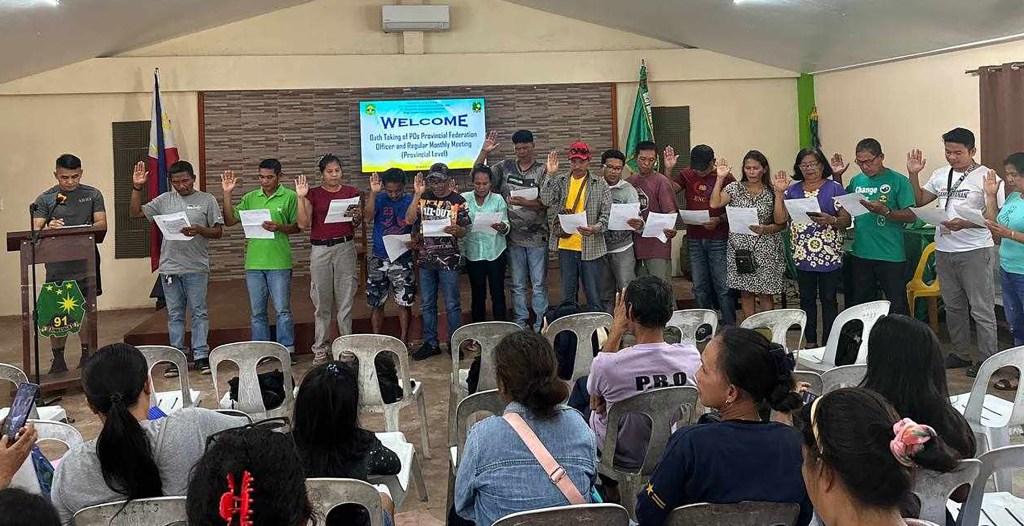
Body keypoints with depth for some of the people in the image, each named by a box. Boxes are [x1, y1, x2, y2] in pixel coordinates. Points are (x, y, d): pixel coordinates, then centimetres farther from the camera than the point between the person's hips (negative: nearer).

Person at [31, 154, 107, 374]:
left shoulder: (92, 195, 6)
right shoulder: (45, 199, 4)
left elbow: (102, 224, 0)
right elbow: (35, 230, -3)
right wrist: (49, 228, -26)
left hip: (85, 262, 1)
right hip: (57, 263, 0)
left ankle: (86, 354, 19)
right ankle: (58, 359, 9)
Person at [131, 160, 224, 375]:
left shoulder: (207, 200, 3)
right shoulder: (164, 200, 10)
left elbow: (218, 232, 0)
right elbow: (136, 212, 8)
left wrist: (199, 230, -18)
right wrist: (137, 188, -3)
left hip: (197, 268, -3)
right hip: (170, 267, 3)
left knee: (199, 312, 1)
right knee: (175, 315, 8)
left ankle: (201, 356, 7)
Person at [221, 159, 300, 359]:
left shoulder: (290, 197, -1)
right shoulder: (250, 198, 10)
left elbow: (297, 227, 1)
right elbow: (230, 221, 7)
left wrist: (280, 227, -17)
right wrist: (227, 194, -1)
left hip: (279, 263, -4)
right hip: (254, 262, 4)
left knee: (283, 310, 0)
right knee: (257, 311, 10)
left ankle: (287, 349, 9)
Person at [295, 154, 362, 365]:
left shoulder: (352, 193, 8)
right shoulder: (313, 194, 5)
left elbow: (356, 224, 10)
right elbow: (303, 224, -4)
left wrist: (356, 217, -12)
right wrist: (300, 197, -10)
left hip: (345, 247, 1)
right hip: (320, 249, -1)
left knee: (345, 299, 2)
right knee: (321, 302, 2)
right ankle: (320, 349, 9)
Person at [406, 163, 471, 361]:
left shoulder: (458, 201, -2)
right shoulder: (423, 198, 5)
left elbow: (465, 231, 0)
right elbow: (409, 220, -8)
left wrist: (456, 230, -23)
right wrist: (417, 194, -13)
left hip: (449, 260, -3)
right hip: (426, 259, 3)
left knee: (452, 304, 3)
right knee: (427, 304, 10)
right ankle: (430, 344, 21)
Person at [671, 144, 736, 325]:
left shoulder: (725, 177, -5)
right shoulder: (686, 175, 8)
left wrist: (719, 220, -18)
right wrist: (668, 170, -12)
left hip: (718, 239, -4)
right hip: (694, 239, 4)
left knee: (723, 286, -3)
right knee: (700, 287, 11)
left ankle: (729, 326, 5)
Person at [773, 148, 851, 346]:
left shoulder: (835, 189, -1)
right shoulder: (793, 190, 9)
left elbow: (846, 220, -4)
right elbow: (780, 218, 1)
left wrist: (831, 220, -23)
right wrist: (779, 192, -5)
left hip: (830, 255, -3)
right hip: (803, 255, 3)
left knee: (828, 299, 2)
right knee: (807, 299, 10)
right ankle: (810, 342, 20)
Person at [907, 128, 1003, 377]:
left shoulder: (986, 177, -10)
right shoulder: (940, 175, 10)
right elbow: (919, 200, 16)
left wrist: (965, 224, -25)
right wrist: (913, 174, 3)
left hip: (974, 251, -7)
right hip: (944, 251, 7)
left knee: (981, 309, 0)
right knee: (953, 307, 16)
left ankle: (986, 358, 9)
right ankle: (961, 354, 28)